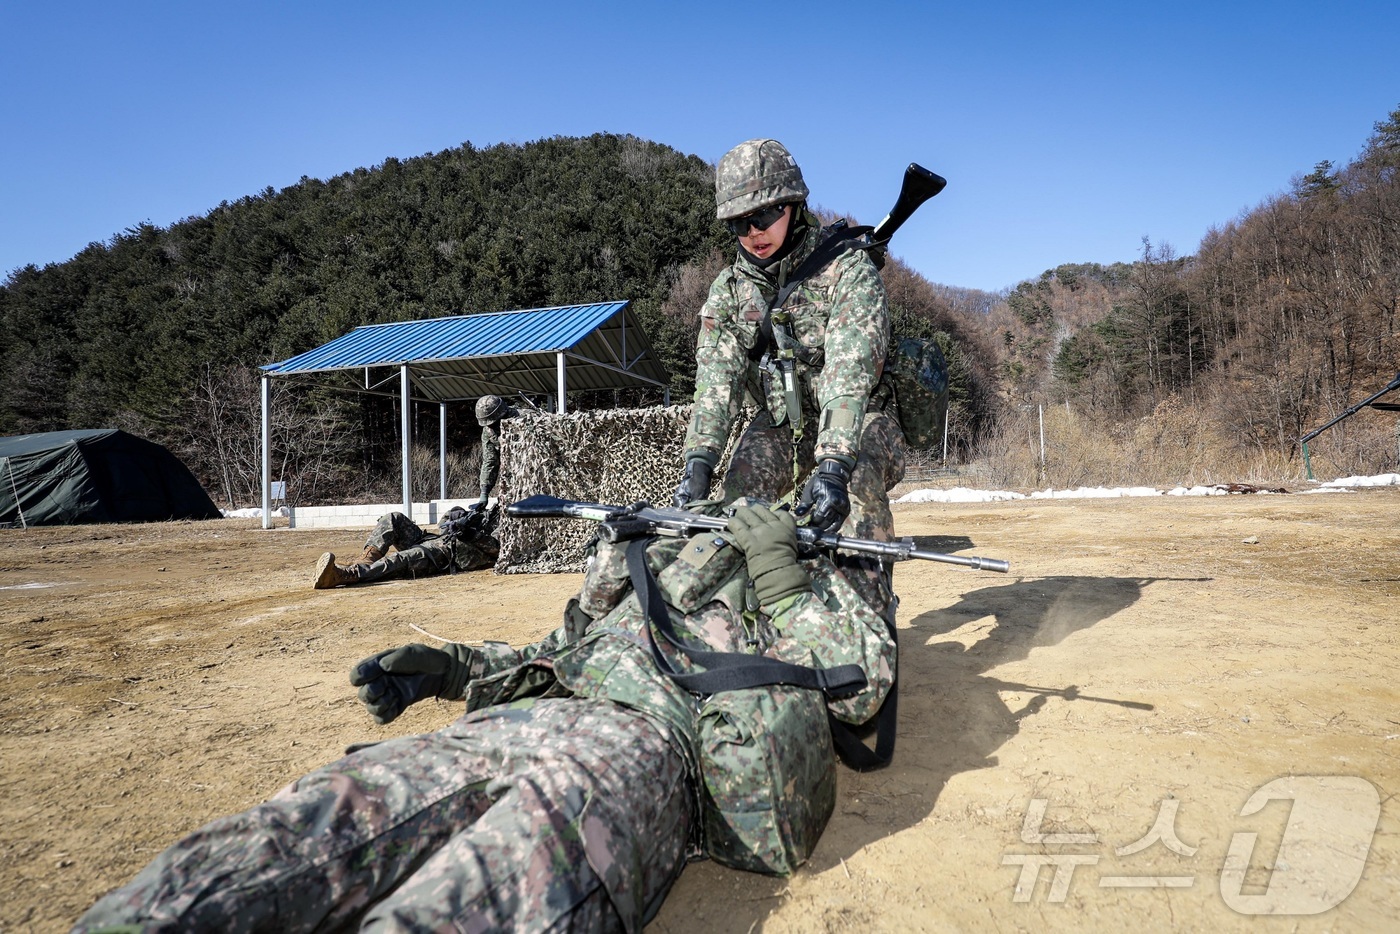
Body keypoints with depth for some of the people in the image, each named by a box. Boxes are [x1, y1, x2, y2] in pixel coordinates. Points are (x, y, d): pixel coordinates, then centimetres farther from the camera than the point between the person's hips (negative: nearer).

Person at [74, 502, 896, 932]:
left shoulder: (812, 588, 25)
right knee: (317, 818, -18)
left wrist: (784, 582, 2)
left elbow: (862, 686, 8)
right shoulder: (659, 559, 35)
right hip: (523, 718, 6)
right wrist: (448, 668, 23)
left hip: (644, 740, -5)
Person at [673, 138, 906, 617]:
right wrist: (697, 461, -34)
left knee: (858, 478, -33)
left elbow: (849, 373, -34)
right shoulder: (728, 290, -6)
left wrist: (832, 465, -48)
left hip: (858, 420, -3)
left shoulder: (848, 270, -21)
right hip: (782, 424, 4)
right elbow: (716, 380, -17)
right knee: (738, 497, -20)